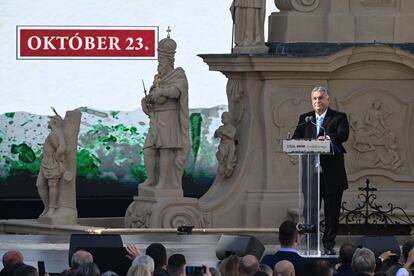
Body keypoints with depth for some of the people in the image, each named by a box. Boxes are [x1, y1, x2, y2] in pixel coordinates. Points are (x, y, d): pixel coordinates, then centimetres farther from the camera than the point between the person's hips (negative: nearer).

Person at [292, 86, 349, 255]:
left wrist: (328, 138, -34)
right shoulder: (304, 119, 15)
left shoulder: (339, 117, 5)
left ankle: (329, 244, 10)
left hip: (332, 173, -2)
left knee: (332, 212, 2)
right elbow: (296, 139, 6)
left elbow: (343, 134, -14)